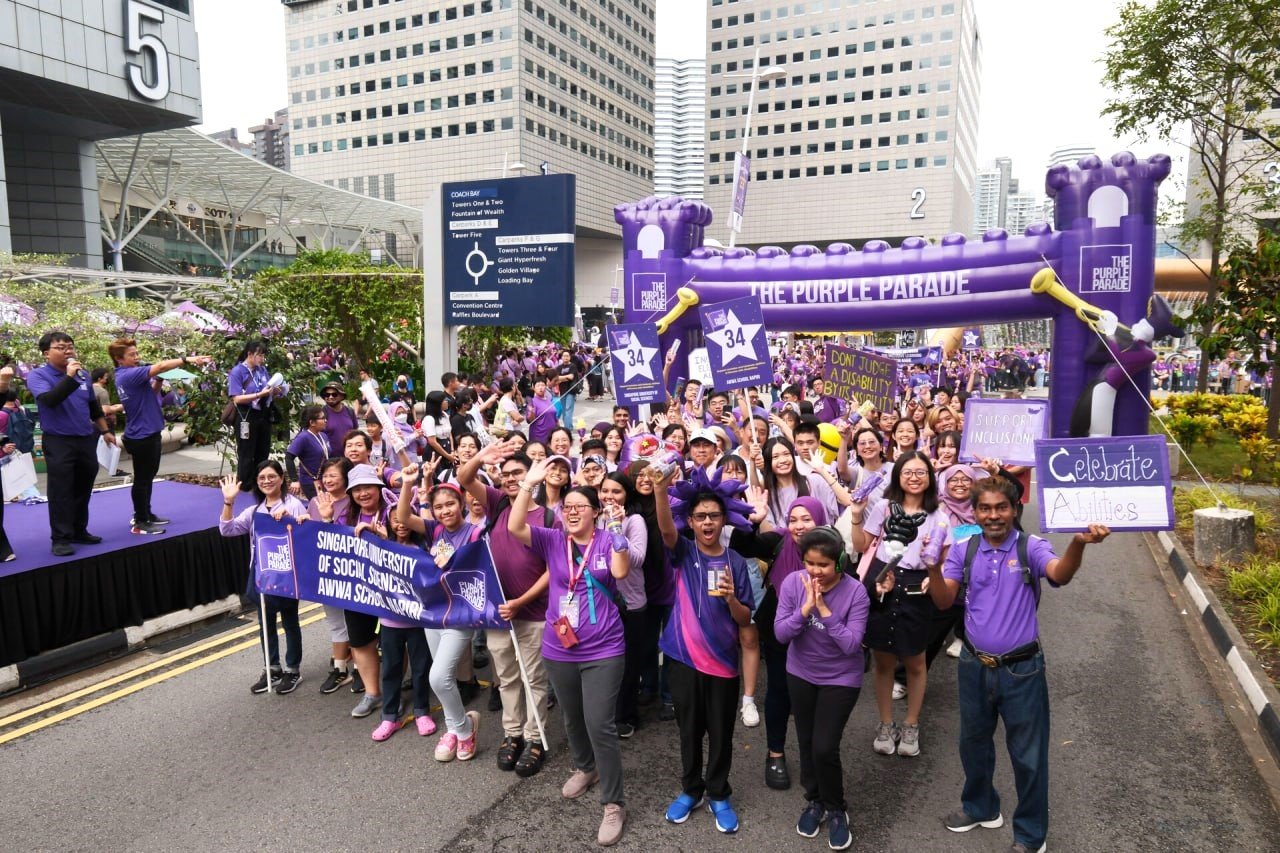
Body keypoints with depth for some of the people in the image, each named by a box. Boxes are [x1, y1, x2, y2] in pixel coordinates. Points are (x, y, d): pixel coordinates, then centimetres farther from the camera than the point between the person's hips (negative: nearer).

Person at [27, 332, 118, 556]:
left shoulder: (83, 374, 9)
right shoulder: (38, 375, -7)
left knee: (83, 490, 12)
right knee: (61, 492, -4)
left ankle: (80, 532, 23)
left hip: (87, 439, 6)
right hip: (58, 442, -5)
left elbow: (94, 406, 20)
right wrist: (69, 376, -32)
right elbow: (49, 400, -27)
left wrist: (105, 430, 23)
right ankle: (61, 539, 2)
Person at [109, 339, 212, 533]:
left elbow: (150, 393, 17)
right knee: (142, 479, -1)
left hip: (148, 433, 10)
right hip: (141, 436, -10)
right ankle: (140, 523, 8)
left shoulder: (130, 375, 10)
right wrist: (187, 360, -32)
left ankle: (145, 514, 31)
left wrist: (158, 380, 0)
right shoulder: (128, 375, -21)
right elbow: (160, 366, -31)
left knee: (148, 477, 20)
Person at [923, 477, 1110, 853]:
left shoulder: (1031, 547, -12)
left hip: (1022, 669, -3)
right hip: (974, 666, 3)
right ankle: (980, 807, 46)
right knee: (973, 741, 22)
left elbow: (1060, 575, -32)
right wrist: (932, 568, -29)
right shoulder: (964, 550, -4)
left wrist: (1078, 543, -53)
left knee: (1028, 753, 11)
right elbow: (944, 601, -9)